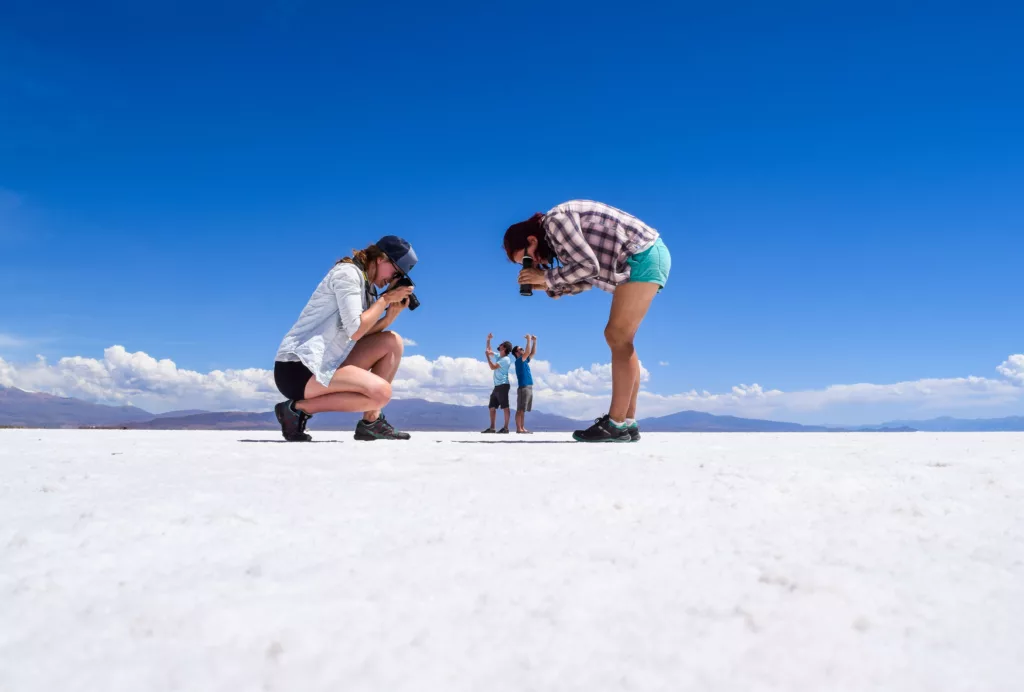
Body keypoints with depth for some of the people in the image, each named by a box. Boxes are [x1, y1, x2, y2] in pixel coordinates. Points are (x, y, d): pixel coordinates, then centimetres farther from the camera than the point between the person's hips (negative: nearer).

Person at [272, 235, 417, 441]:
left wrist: (392, 314, -2)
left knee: (392, 342, 4)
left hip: (323, 363, 10)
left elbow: (364, 332, 9)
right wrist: (385, 299, -9)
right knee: (381, 392, -24)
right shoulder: (347, 272, -9)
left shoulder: (365, 285, 19)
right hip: (298, 368, -10)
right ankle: (297, 408, -11)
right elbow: (355, 331, -18)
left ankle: (371, 422, 1)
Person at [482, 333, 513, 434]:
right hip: (497, 386, 10)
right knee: (492, 407, 8)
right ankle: (492, 428, 10)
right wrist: (488, 340, 18)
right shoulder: (499, 356, 17)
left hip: (503, 385, -10)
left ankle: (506, 428, -10)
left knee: (505, 407, -9)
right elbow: (489, 351, 30)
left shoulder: (506, 359, -11)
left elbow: (492, 367, -16)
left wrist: (487, 356, -10)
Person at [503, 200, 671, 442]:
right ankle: (628, 422, 6)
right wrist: (549, 286, 1)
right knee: (619, 338, 7)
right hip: (645, 259, 10)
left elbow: (588, 266, -21)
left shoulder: (555, 221, -15)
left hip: (644, 257, -10)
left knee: (618, 337, -12)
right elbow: (587, 279, 11)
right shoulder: (555, 234, 13)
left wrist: (547, 277, -11)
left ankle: (616, 425, -12)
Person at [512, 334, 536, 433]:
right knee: (520, 409, -8)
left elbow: (533, 353, 25)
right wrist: (528, 340, -11)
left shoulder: (525, 361, 19)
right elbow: (528, 352, -19)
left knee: (523, 410, 8)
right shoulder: (518, 361, -7)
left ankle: (522, 428, 9)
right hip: (523, 388, -9)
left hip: (528, 388, 9)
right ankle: (518, 429, -9)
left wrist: (534, 341, 17)